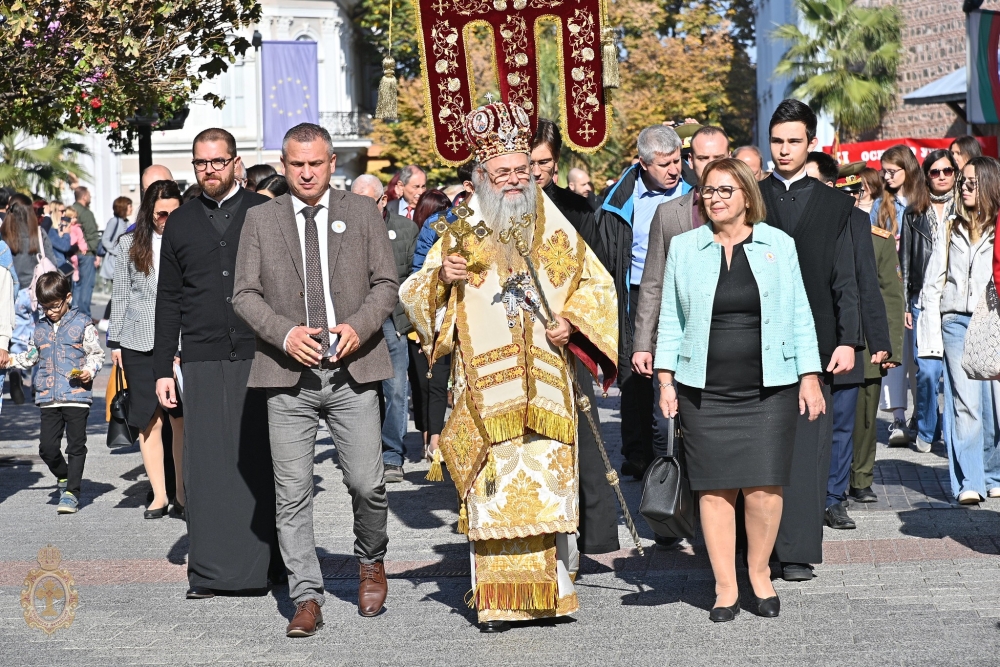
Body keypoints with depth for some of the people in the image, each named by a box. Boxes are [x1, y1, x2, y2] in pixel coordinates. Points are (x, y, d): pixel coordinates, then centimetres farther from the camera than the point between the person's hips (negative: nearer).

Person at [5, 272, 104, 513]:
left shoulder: (82, 324, 0)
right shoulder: (40, 328, 14)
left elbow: (96, 353, 1)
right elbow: (31, 356, 25)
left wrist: (90, 370, -16)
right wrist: (11, 360, 13)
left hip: (77, 396, -4)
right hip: (48, 399, 4)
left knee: (76, 446, -1)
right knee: (47, 447, -1)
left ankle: (71, 493, 5)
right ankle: (64, 477, 26)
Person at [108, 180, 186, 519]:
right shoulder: (130, 244, 9)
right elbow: (120, 295, 12)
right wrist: (115, 341, 9)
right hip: (139, 342, 2)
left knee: (182, 420, -3)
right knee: (149, 421, 3)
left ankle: (182, 493, 6)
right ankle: (159, 495, 8)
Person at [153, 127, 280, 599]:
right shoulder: (180, 223, 13)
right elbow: (168, 301, 15)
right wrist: (162, 369, 9)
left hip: (259, 356, -2)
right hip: (202, 361, 2)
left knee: (261, 462, -1)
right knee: (206, 465, -1)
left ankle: (268, 562, 7)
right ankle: (210, 571, 4)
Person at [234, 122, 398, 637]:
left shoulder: (363, 212, 8)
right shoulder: (260, 220, 7)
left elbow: (385, 284, 7)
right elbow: (245, 294, 5)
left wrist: (358, 326, -11)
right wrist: (284, 333, -11)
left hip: (352, 371, 0)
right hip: (289, 378, 0)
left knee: (367, 483, -3)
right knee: (292, 494, -1)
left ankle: (371, 561, 26)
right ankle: (306, 598, 6)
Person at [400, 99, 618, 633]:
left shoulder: (554, 228, 8)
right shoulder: (462, 232, 6)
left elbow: (595, 282, 15)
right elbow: (413, 295, 6)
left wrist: (572, 320, -2)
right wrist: (441, 277, -15)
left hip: (546, 384, 1)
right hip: (485, 385, -1)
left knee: (547, 483, -2)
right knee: (492, 490, -4)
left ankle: (549, 589, 7)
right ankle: (498, 600, -1)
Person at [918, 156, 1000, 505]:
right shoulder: (951, 229, 15)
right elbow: (933, 283, 14)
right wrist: (931, 333, 6)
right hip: (957, 322, 2)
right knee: (965, 403, -5)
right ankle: (969, 482, -6)